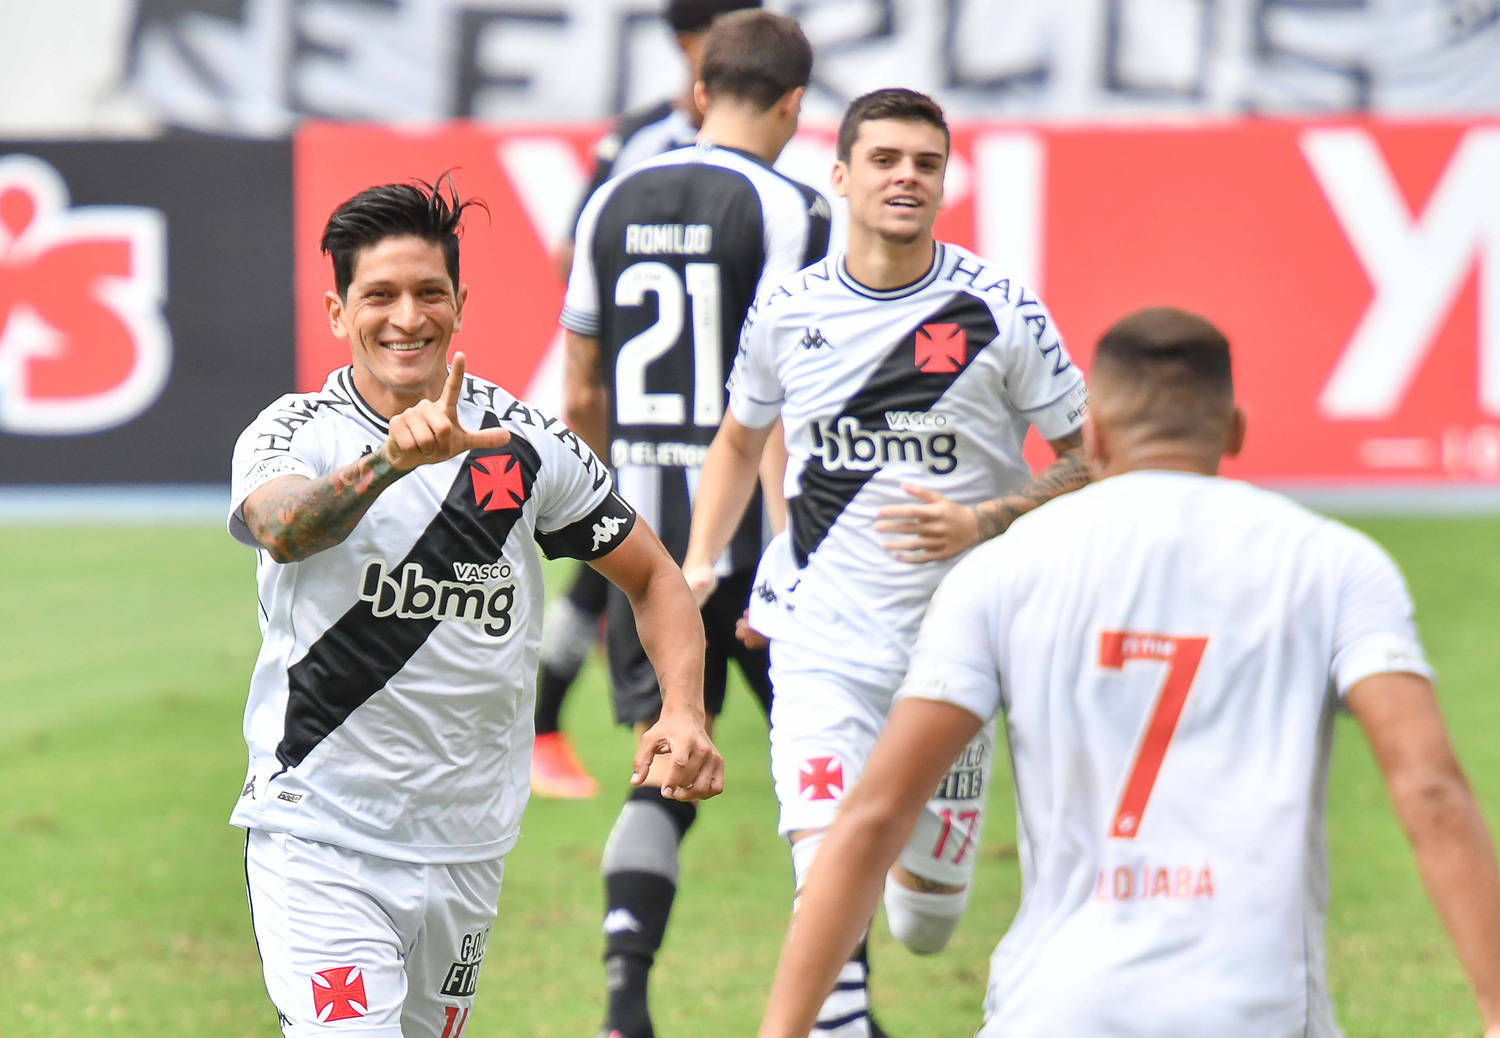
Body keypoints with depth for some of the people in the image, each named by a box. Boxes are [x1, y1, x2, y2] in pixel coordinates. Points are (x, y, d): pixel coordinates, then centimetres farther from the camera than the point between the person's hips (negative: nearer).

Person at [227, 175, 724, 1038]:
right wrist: (390, 461, -51)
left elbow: (654, 577, 11)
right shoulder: (295, 433, -8)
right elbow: (283, 530, -32)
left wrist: (684, 713, -7)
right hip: (317, 843, -4)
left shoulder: (526, 443, 1)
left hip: (468, 849, 4)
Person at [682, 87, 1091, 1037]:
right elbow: (741, 438, 20)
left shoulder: (1000, 312, -7)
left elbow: (1093, 461, -1)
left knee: (927, 923, 13)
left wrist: (986, 522, -16)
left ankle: (915, 854, 48)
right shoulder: (789, 311, 0)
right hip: (823, 643, 0)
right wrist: (701, 560, 7)